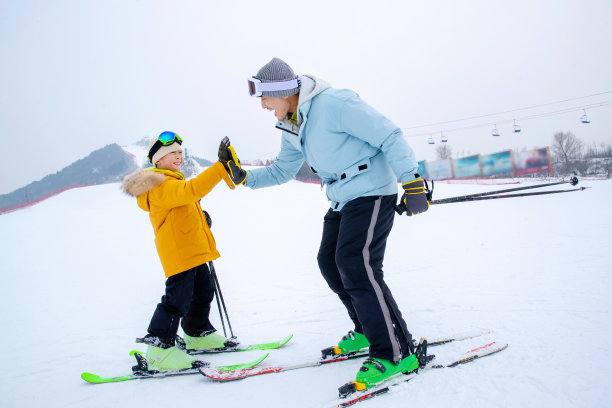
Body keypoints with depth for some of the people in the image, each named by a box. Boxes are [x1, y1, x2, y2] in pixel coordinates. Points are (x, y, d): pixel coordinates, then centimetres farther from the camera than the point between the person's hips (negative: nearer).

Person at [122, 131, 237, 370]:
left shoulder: (173, 184, 19)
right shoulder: (162, 186, -17)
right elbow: (192, 189, -35)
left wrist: (200, 217, 19)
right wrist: (220, 168, -41)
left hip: (192, 252, 11)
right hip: (178, 253, -11)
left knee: (203, 292, 20)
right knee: (177, 299, -11)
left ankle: (198, 334, 36)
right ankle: (158, 349, -1)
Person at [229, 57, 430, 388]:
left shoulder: (333, 104, -20)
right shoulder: (291, 129, 9)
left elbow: (389, 137, -19)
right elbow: (282, 171, 22)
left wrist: (412, 182, -21)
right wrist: (245, 177, 7)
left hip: (372, 193, -10)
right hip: (342, 200, 10)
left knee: (356, 266, -17)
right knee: (329, 262, 10)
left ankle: (397, 353, -6)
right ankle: (368, 330, 25)